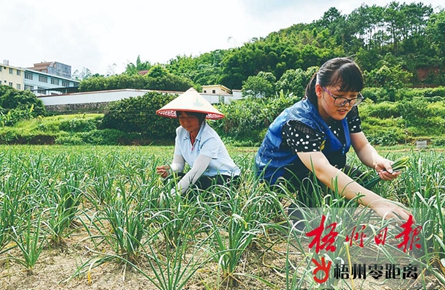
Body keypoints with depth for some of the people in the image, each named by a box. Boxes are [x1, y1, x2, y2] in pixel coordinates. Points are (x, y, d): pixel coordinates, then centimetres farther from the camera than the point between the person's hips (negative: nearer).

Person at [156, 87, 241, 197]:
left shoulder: (210, 138, -24)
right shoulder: (180, 132, -3)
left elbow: (195, 171, -31)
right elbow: (178, 164, -2)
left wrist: (172, 194, -38)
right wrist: (170, 169, -26)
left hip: (226, 178, -6)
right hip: (204, 177, 6)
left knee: (191, 185, -33)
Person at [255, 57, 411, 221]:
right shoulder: (298, 121, -33)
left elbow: (362, 147, -7)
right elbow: (322, 170, -46)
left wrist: (377, 161, -33)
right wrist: (376, 202, -56)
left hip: (311, 177, 6)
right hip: (279, 179, -6)